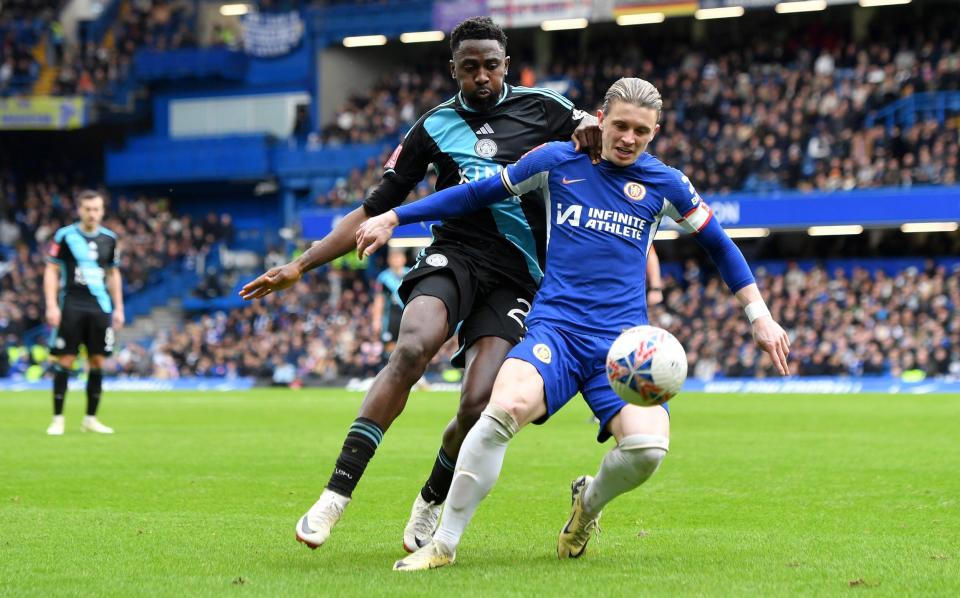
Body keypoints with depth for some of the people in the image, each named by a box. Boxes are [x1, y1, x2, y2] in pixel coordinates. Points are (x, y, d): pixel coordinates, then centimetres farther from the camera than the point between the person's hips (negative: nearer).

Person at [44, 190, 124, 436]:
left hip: (100, 307, 4)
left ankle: (91, 419, 12)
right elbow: (51, 271, -1)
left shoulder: (109, 238, 9)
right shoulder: (65, 235, -3)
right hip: (71, 306, -3)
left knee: (98, 362, 2)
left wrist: (118, 308, 13)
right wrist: (52, 305, -10)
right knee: (65, 361, -4)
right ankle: (58, 419, 3)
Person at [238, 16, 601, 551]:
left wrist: (593, 135, -12)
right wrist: (300, 266, 8)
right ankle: (337, 495, -33)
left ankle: (431, 503, 13)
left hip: (515, 277, 0)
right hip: (454, 256, 0)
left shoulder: (541, 107, 10)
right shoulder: (435, 126, 12)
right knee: (413, 347, -32)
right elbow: (374, 212, 14)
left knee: (479, 407, -18)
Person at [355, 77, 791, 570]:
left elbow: (718, 245, 21)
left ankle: (589, 502, 12)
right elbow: (478, 194, 16)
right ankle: (442, 544, -20)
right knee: (507, 405, -34)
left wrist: (759, 315, 18)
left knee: (647, 447, -27)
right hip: (555, 326, -1)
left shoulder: (664, 184, 8)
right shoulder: (557, 161, 6)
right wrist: (393, 217, 15)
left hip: (624, 340, 1)